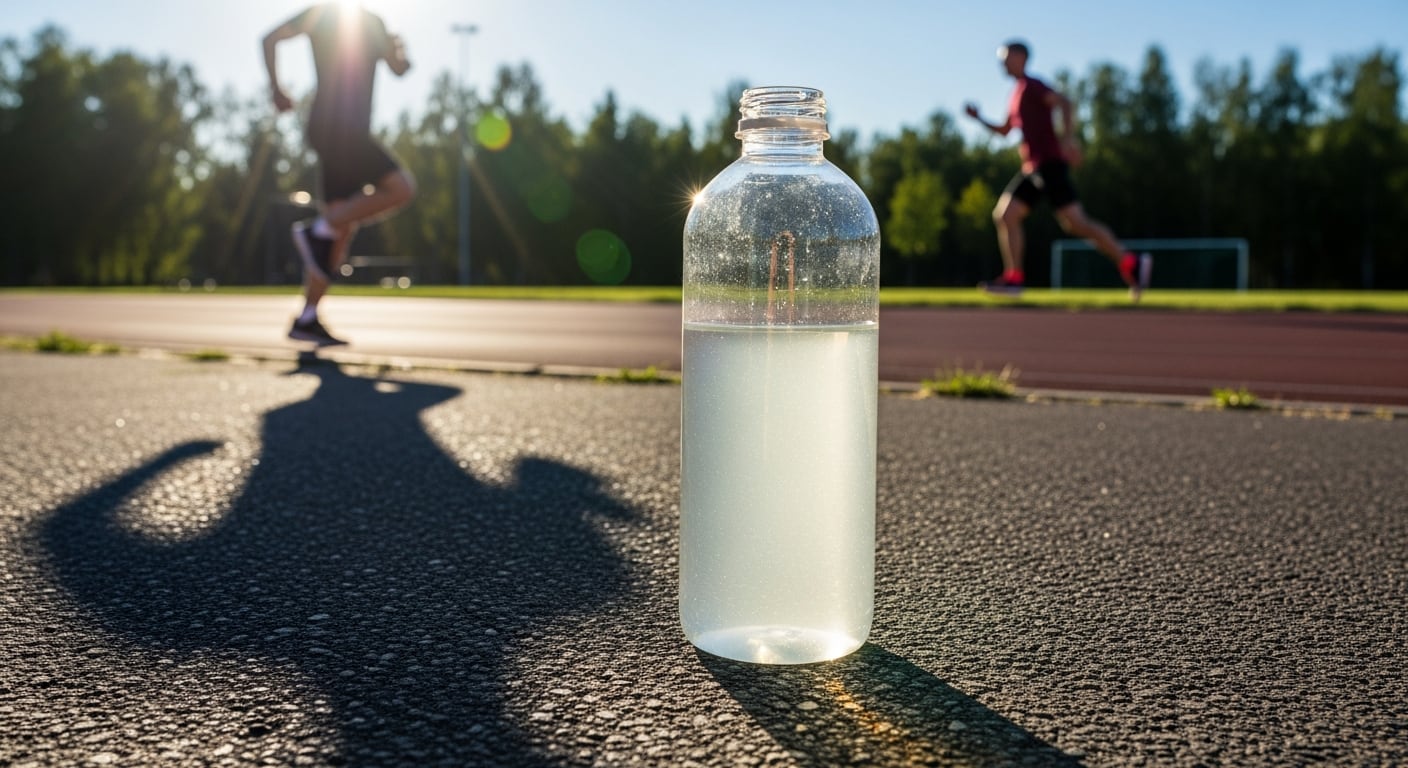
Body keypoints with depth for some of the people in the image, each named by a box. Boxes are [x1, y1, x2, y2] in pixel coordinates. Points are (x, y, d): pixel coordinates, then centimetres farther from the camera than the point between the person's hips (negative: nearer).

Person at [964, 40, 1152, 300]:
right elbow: (1004, 130, 32)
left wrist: (1068, 137, -33)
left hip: (1049, 163, -9)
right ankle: (1013, 278, 1)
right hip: (1032, 168, 9)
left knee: (1076, 222, -14)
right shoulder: (1017, 93, 23)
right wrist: (979, 118, 19)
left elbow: (1064, 103, -19)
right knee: (1004, 215, 1)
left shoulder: (1031, 86, -4)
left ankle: (1130, 263, -8)